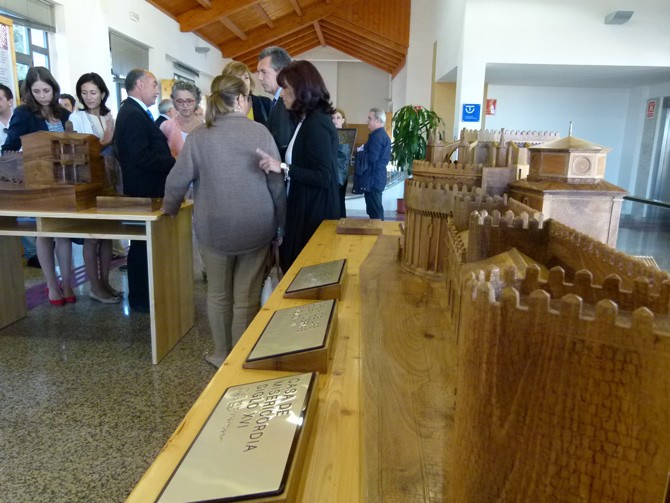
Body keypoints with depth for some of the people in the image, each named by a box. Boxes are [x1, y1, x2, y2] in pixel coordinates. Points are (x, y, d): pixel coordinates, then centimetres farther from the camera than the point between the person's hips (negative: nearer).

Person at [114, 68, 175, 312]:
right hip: (144, 191, -10)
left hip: (145, 190, 10)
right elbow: (142, 157, -25)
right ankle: (140, 299, 13)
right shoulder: (133, 115, -17)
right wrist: (175, 164, -18)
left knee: (144, 243, 17)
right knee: (144, 244, 0)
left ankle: (142, 293, 30)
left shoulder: (133, 112, 15)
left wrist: (170, 162, 5)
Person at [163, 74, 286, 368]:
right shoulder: (259, 132, -5)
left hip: (214, 229, 1)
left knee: (218, 293, 18)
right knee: (247, 297, 8)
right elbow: (277, 183, -4)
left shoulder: (199, 137, -3)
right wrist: (280, 223, 7)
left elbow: (178, 179, 2)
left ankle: (221, 354, 32)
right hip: (256, 229, -1)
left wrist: (169, 207, 22)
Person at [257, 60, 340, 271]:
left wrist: (283, 168, -26)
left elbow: (323, 178, -22)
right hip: (309, 210, 10)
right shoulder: (311, 120, 14)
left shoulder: (316, 124, -17)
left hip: (313, 214, -10)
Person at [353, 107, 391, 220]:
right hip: (377, 177, 10)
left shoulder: (377, 136, -17)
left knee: (374, 209, -5)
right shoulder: (383, 134, 16)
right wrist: (363, 150, 7)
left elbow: (371, 158, -23)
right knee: (375, 208, 15)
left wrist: (359, 152, -7)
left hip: (373, 178, -10)